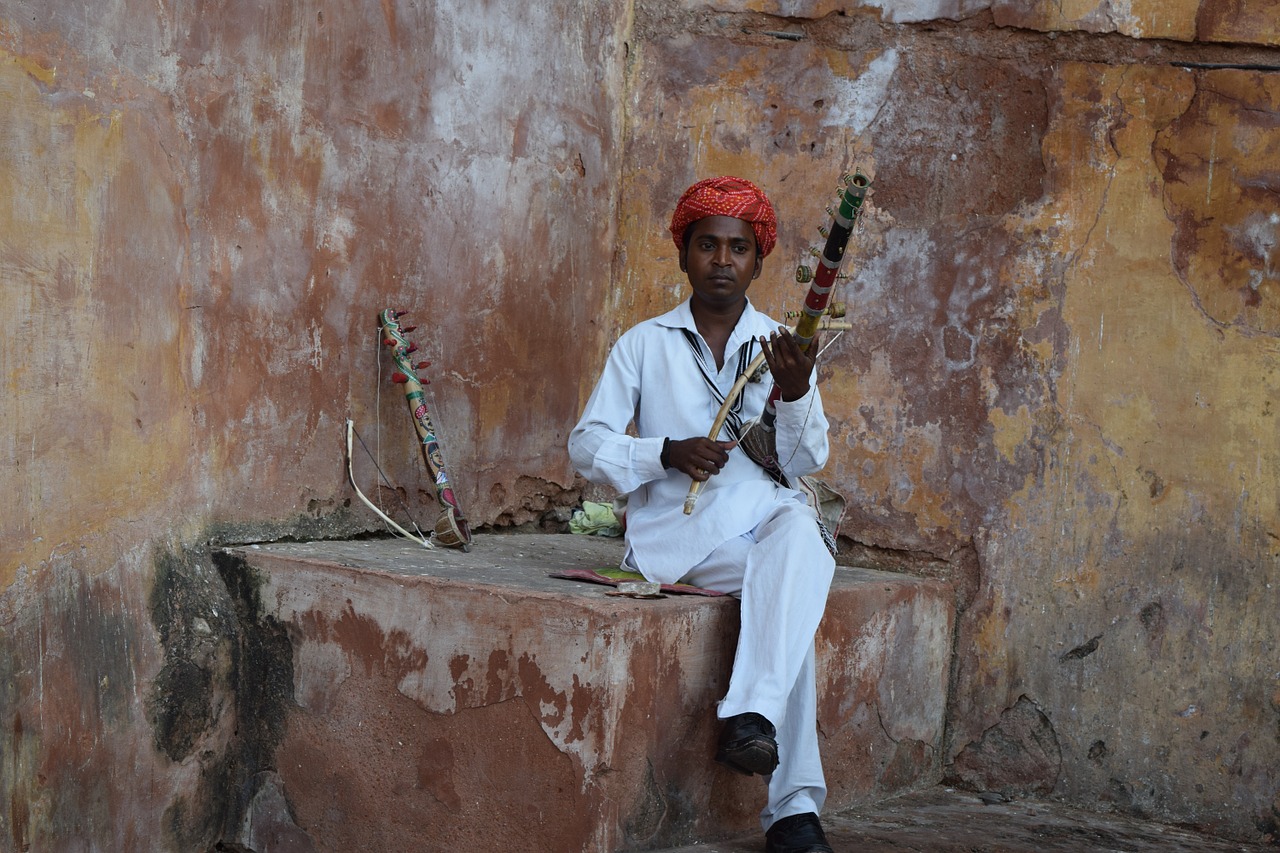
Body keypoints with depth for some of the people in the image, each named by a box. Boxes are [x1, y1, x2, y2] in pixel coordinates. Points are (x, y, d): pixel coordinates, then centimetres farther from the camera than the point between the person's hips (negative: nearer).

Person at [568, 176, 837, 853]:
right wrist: (667, 454, -14)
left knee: (801, 533, -37)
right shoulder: (643, 345, 11)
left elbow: (806, 460, 4)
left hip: (767, 516, 2)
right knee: (791, 598, -33)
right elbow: (587, 446, 4)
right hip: (678, 529, -2)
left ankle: (751, 717, -46)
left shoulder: (780, 347, 14)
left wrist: (796, 392, -17)